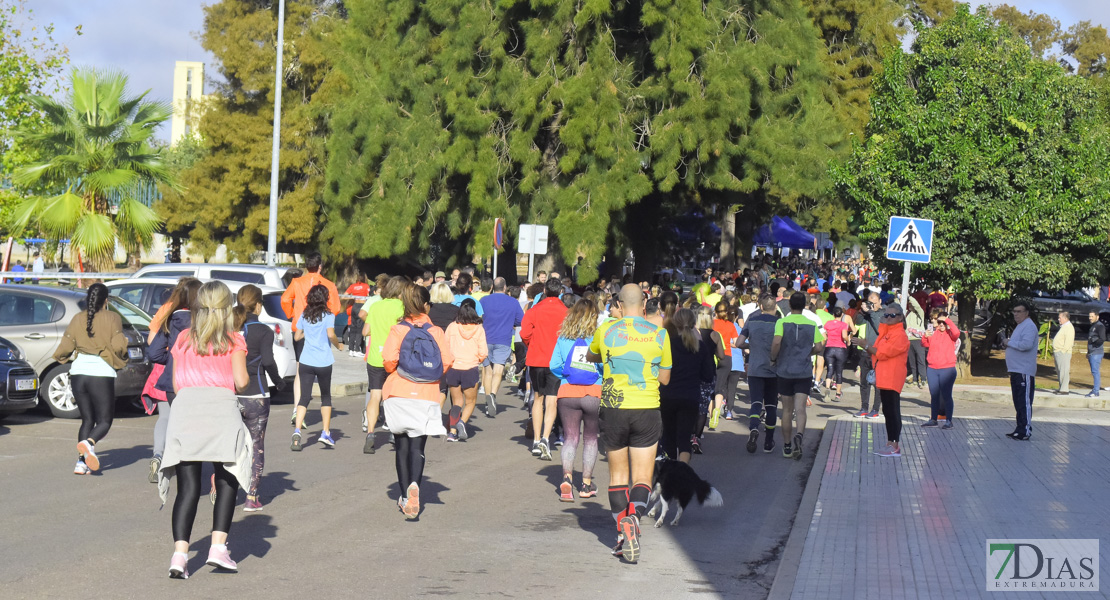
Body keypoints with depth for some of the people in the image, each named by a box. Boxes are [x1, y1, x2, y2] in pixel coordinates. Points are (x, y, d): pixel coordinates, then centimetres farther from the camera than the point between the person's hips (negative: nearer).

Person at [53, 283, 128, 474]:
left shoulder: (77, 319, 6)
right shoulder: (112, 318, -2)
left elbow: (64, 348, 2)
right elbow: (118, 346, -13)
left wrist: (63, 357, 24)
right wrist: (121, 358, 9)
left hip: (78, 373, 4)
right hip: (102, 374, -4)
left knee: (87, 419, 15)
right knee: (104, 421, 5)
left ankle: (82, 460, -1)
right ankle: (89, 443, -27)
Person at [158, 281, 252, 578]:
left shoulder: (183, 339, 15)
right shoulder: (234, 341, 8)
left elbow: (176, 385, 13)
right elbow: (241, 382, 3)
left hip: (185, 405, 2)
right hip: (222, 406, -2)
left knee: (188, 487, 0)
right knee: (227, 481, 12)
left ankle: (180, 553, -12)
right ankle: (218, 547, 0)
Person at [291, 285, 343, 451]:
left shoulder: (304, 316, 7)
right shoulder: (328, 315, -6)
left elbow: (297, 336, 11)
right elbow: (331, 334, -19)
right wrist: (338, 345, -2)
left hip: (305, 362, 3)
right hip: (323, 362, -3)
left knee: (304, 397, 2)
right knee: (326, 397, 14)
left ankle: (297, 430, -17)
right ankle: (326, 433, 12)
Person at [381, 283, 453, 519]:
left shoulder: (398, 330, -4)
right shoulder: (436, 332, 0)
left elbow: (389, 359, -14)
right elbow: (448, 361, -7)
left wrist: (392, 370, 8)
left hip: (400, 395, 0)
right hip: (427, 396, 0)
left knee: (402, 446, 12)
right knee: (417, 447, 1)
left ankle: (405, 496, 16)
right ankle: (414, 484, -26)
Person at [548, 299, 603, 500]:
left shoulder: (563, 338, 2)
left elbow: (554, 365, 5)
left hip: (567, 393, 1)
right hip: (594, 393, -1)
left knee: (570, 438, 6)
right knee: (590, 438, 14)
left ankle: (567, 476, -16)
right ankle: (586, 484, 17)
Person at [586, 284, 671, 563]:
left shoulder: (606, 331, -1)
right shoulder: (659, 334, -2)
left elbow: (591, 357, 20)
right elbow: (664, 378, 6)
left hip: (614, 409, 0)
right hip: (647, 410, 0)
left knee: (618, 475, 15)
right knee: (642, 478, 3)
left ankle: (622, 532, 13)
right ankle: (633, 517, -24)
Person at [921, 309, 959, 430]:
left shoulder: (950, 334, -3)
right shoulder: (933, 332, 11)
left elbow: (956, 332, -25)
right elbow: (925, 345, 18)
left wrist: (947, 320, -18)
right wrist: (925, 337, -3)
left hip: (947, 369, -5)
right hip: (932, 369, 5)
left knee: (946, 395, -2)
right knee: (934, 395, 12)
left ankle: (948, 421, 3)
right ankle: (933, 419, 21)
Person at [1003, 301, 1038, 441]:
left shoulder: (1029, 326, -12)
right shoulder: (1020, 326, 21)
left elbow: (1026, 344, -26)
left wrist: (1009, 342, -13)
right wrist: (1006, 344, 9)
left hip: (1024, 372, -10)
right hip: (1016, 371, 10)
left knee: (1025, 403, -9)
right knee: (1018, 403, 13)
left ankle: (1026, 431, -9)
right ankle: (1020, 430, 18)